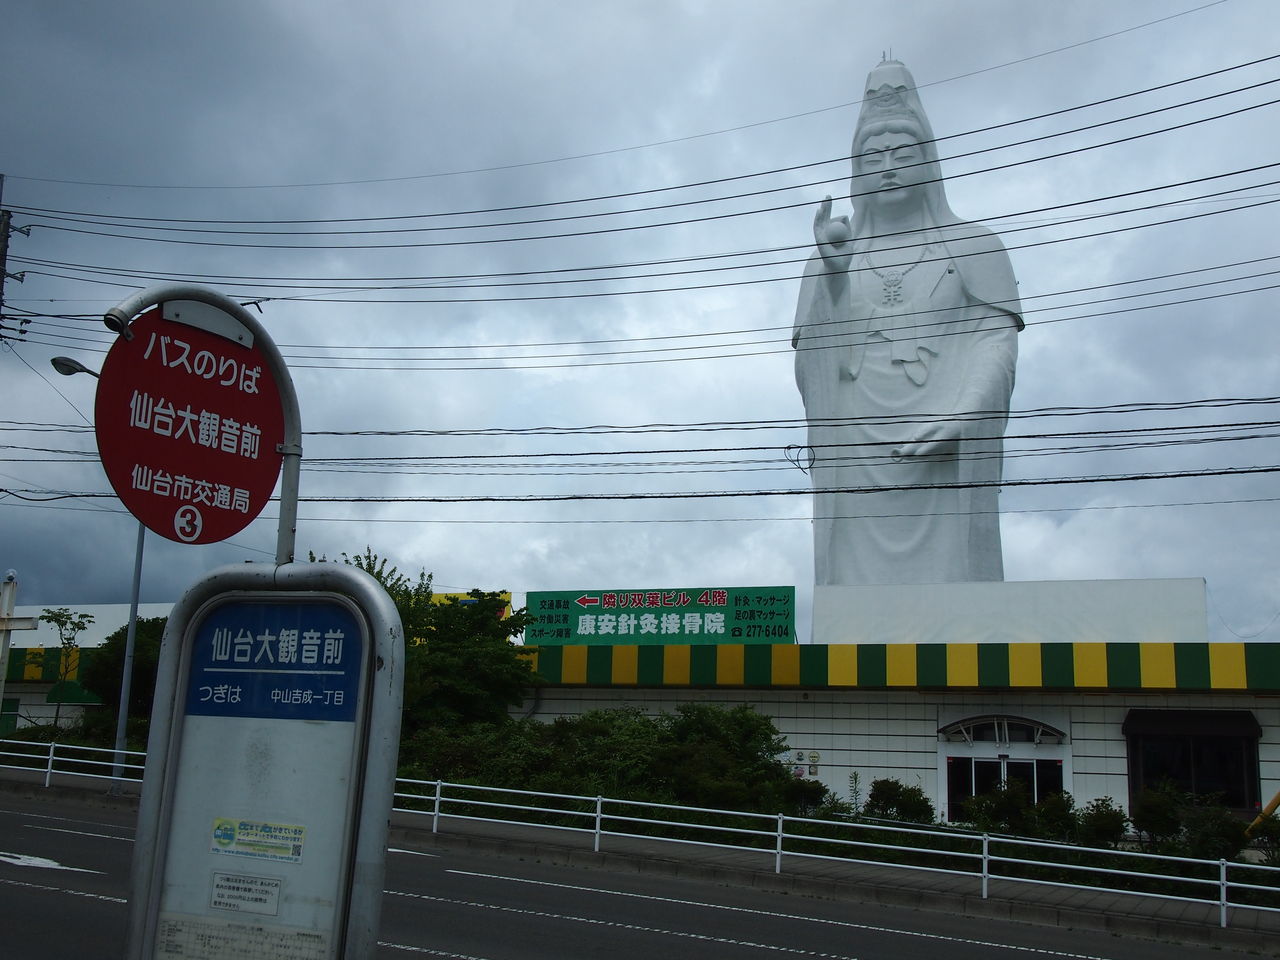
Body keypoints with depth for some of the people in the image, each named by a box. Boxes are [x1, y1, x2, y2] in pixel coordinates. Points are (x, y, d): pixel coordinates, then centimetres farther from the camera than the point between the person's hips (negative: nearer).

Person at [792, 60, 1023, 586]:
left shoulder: (973, 246, 15)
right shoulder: (830, 255, 21)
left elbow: (997, 342, 2)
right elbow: (810, 363, 11)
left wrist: (956, 421, -15)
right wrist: (832, 273, -2)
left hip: (943, 461, -1)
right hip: (856, 460, 2)